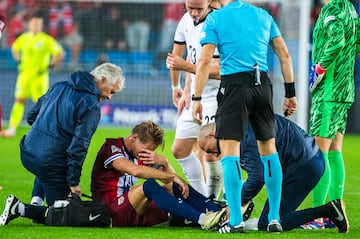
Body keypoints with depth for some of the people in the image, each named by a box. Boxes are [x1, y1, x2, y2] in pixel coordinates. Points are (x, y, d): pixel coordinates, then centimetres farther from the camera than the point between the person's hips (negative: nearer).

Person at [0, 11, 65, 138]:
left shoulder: (46, 40, -7)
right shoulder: (24, 38, 7)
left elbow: (60, 53, -7)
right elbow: (14, 48, 26)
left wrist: (49, 65, -11)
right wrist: (18, 61, 14)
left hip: (39, 75, -4)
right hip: (24, 74, 4)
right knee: (19, 100, -2)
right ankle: (12, 129, -3)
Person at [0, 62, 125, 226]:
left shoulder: (58, 87, 12)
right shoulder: (91, 106, -11)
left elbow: (31, 116, 21)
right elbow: (79, 145, -17)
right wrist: (74, 182, -13)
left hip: (28, 153, 8)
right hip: (52, 162, -7)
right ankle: (20, 209, -16)